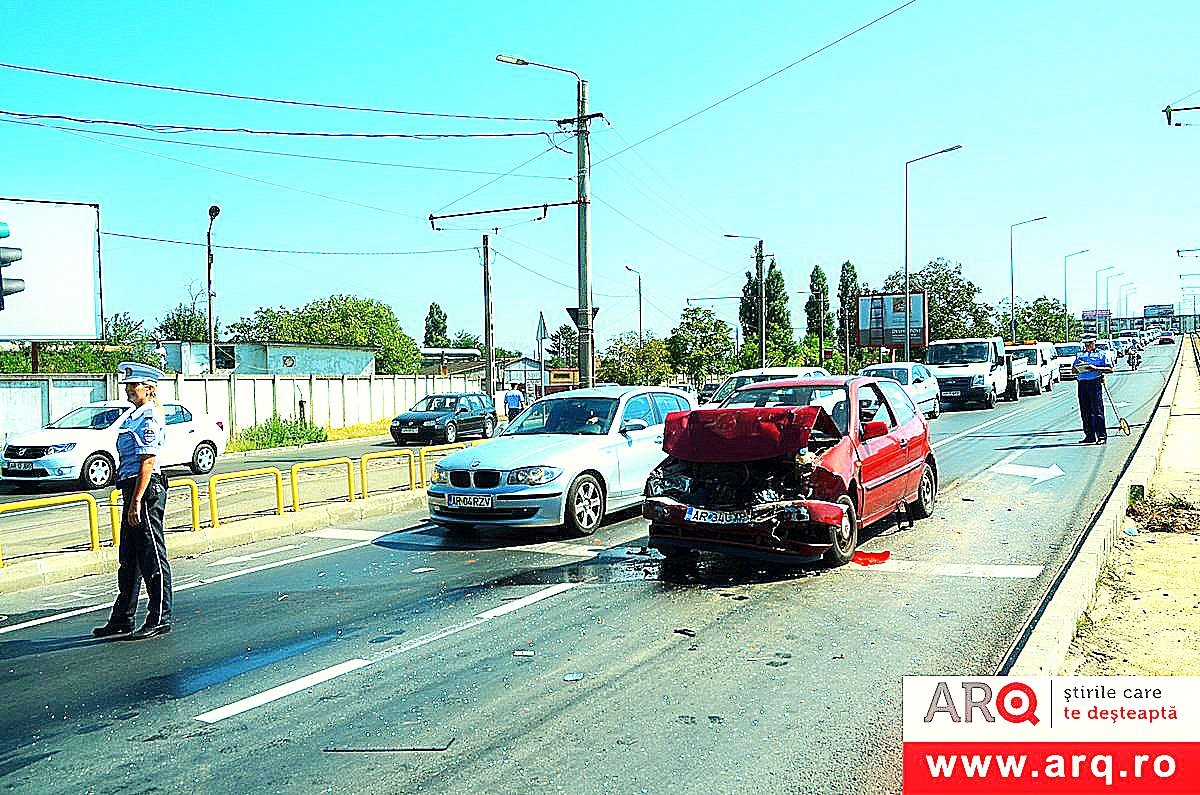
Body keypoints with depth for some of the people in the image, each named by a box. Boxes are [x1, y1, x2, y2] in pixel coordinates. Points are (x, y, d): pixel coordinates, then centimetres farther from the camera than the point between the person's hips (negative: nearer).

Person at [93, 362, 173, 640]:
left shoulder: (149, 419, -13)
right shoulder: (135, 416, 16)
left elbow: (147, 462, -19)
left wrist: (137, 501, -22)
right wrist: (131, 499, 20)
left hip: (146, 490, -10)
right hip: (132, 488, 10)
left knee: (152, 556, -3)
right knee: (128, 558, 14)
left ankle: (160, 619, 6)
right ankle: (122, 620, 22)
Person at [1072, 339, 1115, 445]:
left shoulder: (1102, 354, 8)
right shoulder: (1080, 355, 22)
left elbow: (1110, 369, 0)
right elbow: (1074, 370, 20)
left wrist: (1096, 368, -13)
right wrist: (1078, 367, -2)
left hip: (1095, 383, -5)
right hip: (1082, 384, 5)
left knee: (1097, 411, -9)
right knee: (1085, 412, 4)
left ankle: (1102, 436, -7)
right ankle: (1090, 436, 11)